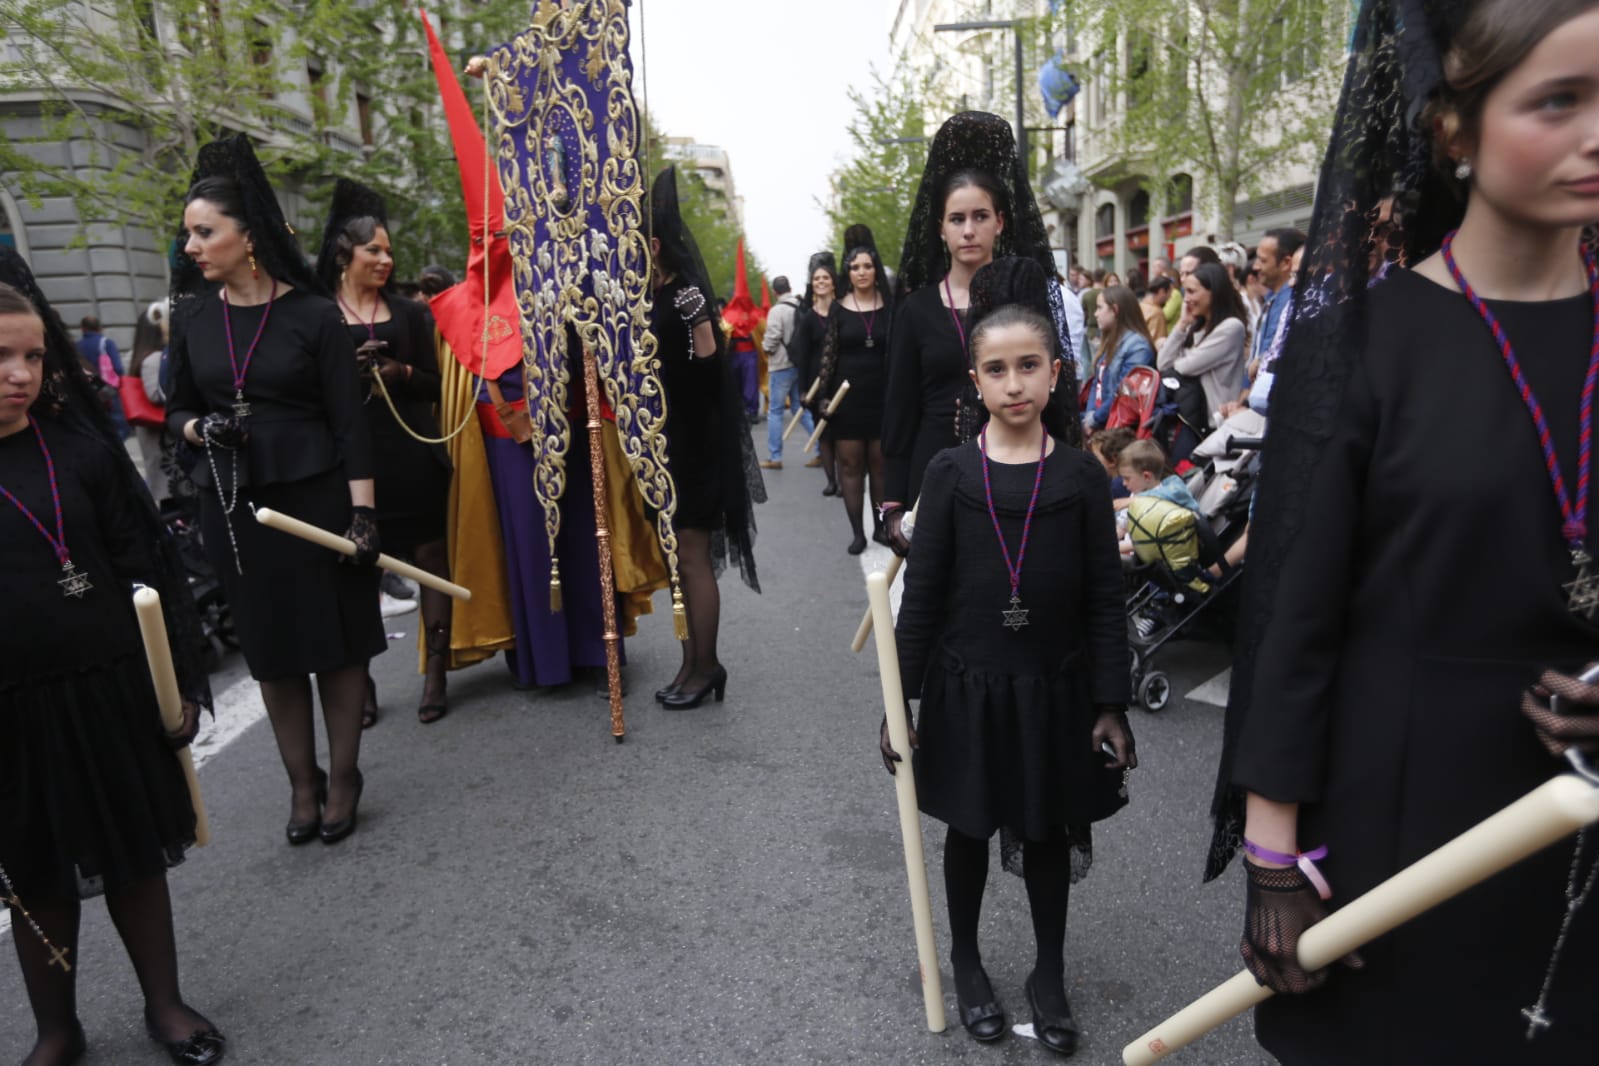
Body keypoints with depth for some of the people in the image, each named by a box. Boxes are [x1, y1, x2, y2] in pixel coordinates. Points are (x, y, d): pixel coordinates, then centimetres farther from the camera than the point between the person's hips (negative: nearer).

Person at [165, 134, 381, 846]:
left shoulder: (312, 314, -6)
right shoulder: (192, 316, 4)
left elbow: (348, 421, -7)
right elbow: (177, 410, 14)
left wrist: (363, 511, -12)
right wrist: (202, 429, -9)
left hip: (316, 496, -3)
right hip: (234, 505, 4)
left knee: (338, 642, 4)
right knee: (271, 652, 11)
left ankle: (342, 779, 20)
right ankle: (301, 784, 25)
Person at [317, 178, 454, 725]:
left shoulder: (409, 313, 10)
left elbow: (433, 385, 8)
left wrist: (400, 373, -11)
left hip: (413, 454, 2)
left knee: (430, 555, 2)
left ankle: (435, 671, 11)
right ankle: (360, 679, 11)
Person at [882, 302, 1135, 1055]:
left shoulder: (1081, 476, -4)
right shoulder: (950, 473, -7)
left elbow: (1105, 599, -2)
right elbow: (922, 592, -6)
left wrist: (1111, 704, -3)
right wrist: (900, 699, -6)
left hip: (1054, 688, 1)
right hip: (967, 686, 0)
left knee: (1048, 831, 15)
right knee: (970, 828, 16)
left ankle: (1049, 974, 37)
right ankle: (965, 960, 39)